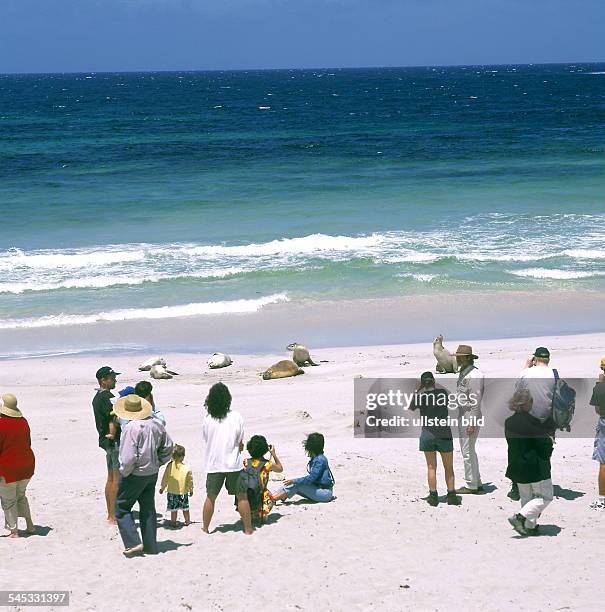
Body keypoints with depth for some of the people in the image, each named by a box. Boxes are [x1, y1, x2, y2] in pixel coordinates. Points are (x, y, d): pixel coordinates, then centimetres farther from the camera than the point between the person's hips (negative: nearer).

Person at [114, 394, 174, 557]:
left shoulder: (131, 428, -22)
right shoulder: (156, 424, 0)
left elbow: (128, 457, -25)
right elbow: (168, 447, 11)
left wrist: (124, 472, -10)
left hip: (135, 474, -7)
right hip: (153, 473, 7)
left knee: (122, 508, 7)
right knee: (148, 508, 15)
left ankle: (133, 543, -2)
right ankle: (150, 546, 19)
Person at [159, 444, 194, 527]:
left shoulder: (170, 466, -12)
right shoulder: (187, 468, -11)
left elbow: (165, 478, -3)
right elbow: (190, 480, -1)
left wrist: (162, 488, 11)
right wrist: (191, 489, 15)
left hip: (172, 492, -1)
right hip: (184, 492, 1)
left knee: (173, 508, 10)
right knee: (185, 508, 16)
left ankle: (173, 522, 15)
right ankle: (187, 521, 26)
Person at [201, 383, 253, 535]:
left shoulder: (207, 420, -6)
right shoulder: (236, 417, -9)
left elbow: (205, 441, 5)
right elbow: (240, 443, -3)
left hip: (214, 464, 2)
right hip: (233, 464, -1)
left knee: (210, 497, 13)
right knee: (242, 497, 8)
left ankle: (205, 528, 21)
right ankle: (248, 528, 10)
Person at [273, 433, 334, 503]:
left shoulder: (320, 460, -19)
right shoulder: (315, 458, 10)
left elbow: (311, 478, -23)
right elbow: (312, 477, 14)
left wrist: (294, 481, -20)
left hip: (325, 493, -9)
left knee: (297, 485, -19)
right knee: (295, 483, 0)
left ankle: (272, 499, -20)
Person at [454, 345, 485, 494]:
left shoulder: (474, 375, -17)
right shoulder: (463, 373, 14)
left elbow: (476, 401, -20)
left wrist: (472, 423, -22)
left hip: (471, 416, -11)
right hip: (462, 415, 11)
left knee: (468, 452, -7)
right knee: (469, 451, 15)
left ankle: (472, 486, -1)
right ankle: (477, 483, 23)